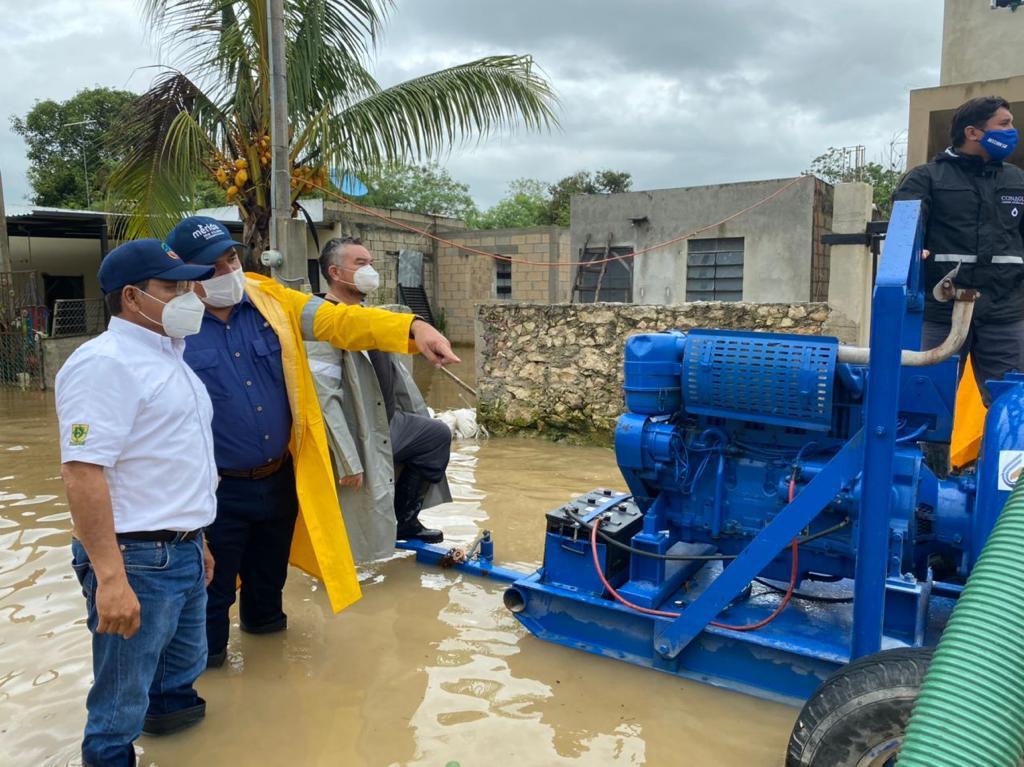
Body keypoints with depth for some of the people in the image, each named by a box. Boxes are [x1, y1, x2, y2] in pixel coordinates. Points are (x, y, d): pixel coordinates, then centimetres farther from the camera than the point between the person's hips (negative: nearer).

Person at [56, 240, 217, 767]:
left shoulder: (167, 356, 13)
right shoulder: (104, 362, -17)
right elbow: (82, 471, -24)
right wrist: (109, 577, -27)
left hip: (181, 551, 9)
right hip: (137, 558, -9)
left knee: (184, 663, 25)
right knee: (122, 701, 7)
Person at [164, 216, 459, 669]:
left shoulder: (270, 301, -3)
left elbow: (339, 321, -12)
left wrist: (412, 329, -27)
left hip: (281, 478, 4)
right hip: (219, 491, -4)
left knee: (269, 574, 26)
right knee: (213, 588, 14)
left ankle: (263, 618, 52)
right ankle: (207, 650, 39)